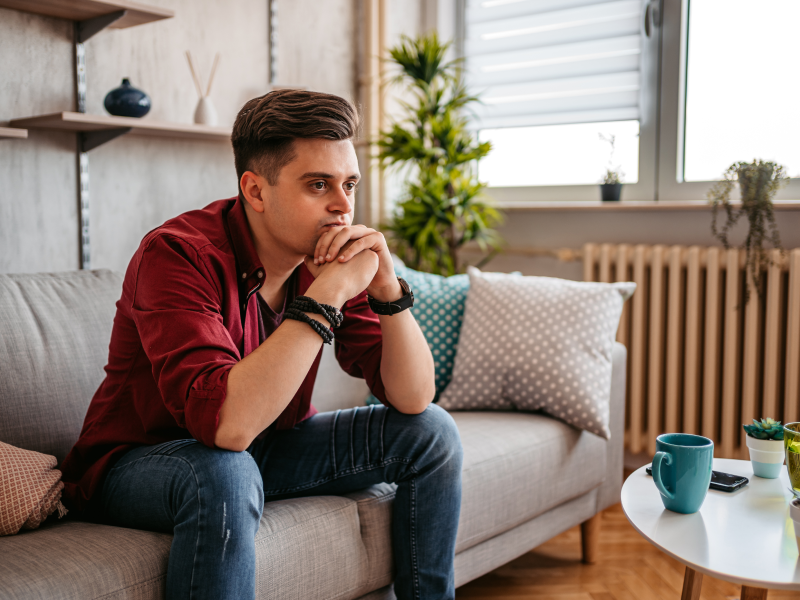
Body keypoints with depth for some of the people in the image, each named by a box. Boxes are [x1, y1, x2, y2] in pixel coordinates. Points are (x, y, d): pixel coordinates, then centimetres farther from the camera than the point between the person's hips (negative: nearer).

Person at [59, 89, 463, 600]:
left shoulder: (334, 257, -8)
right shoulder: (178, 253, -27)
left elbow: (414, 398, -10)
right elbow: (226, 423, -41)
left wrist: (387, 287, -25)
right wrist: (327, 293, -37)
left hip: (263, 448, 6)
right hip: (137, 462, -6)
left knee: (431, 432, -3)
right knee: (225, 473, -40)